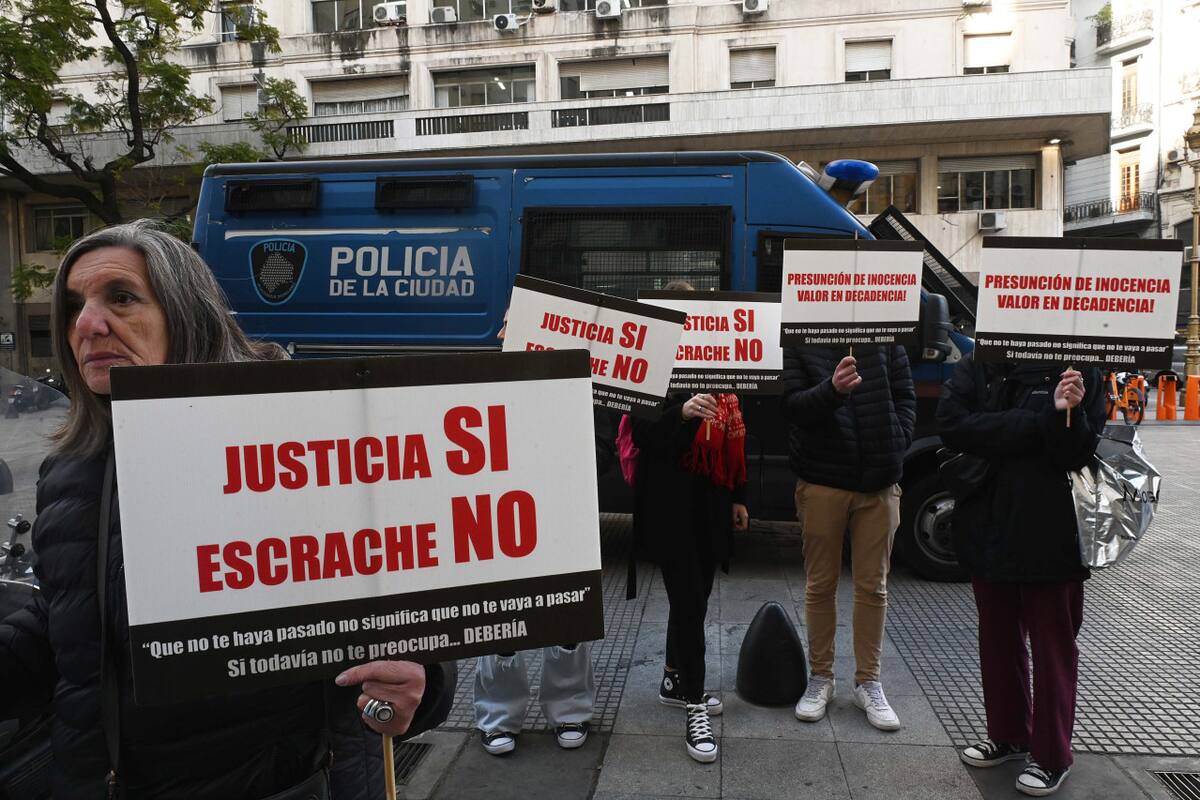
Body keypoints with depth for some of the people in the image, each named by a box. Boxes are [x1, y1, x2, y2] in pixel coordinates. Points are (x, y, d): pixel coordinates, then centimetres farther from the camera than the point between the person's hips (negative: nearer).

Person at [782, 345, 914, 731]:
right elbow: (791, 404, -12)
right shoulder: (798, 342, -3)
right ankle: (821, 676, 24)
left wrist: (896, 449, -6)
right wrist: (832, 389, -30)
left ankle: (868, 681, 22)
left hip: (879, 483, 2)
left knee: (873, 586, 9)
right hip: (821, 483, -2)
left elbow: (905, 397, 7)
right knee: (821, 583, 9)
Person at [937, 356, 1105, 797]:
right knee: (998, 638, 16)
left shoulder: (1079, 374, -5)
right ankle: (1008, 734, 33)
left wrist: (1067, 414, -28)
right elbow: (952, 424, -15)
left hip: (1050, 534, -3)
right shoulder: (977, 368, -1)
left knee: (1052, 642, 8)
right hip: (988, 525, 3)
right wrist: (1035, 423, -16)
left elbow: (1078, 454, -9)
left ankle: (1052, 756, 22)